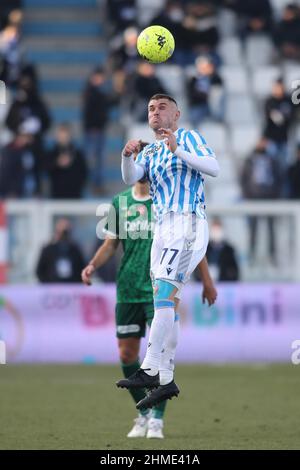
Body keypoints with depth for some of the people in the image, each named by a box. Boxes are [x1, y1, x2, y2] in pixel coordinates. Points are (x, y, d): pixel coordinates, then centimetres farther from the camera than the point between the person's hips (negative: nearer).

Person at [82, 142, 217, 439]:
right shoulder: (120, 202, 8)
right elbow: (110, 244, 12)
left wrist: (207, 281, 4)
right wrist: (92, 265, -7)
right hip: (128, 289, 4)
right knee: (126, 354, 6)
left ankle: (157, 419, -8)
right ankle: (144, 414, 24)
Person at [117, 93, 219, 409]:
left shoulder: (189, 137, 2)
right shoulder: (150, 152, 22)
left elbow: (214, 168, -14)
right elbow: (130, 178, 6)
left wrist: (177, 150, -25)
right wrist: (127, 155, -14)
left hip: (188, 225, -8)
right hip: (162, 230, 8)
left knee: (164, 295, -19)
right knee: (165, 305, 5)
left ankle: (149, 370, -25)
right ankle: (166, 380, 5)